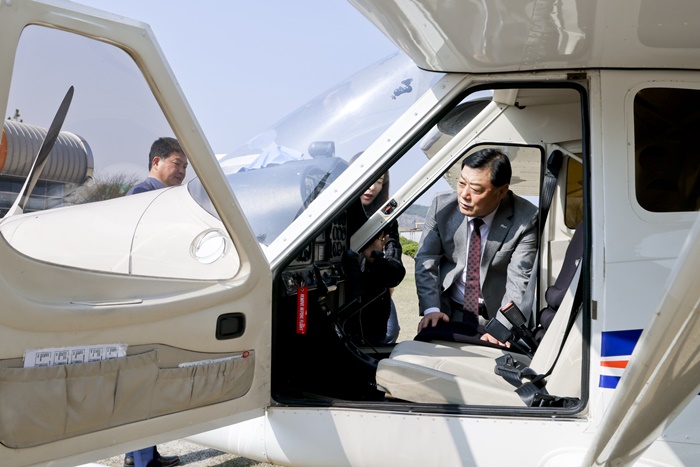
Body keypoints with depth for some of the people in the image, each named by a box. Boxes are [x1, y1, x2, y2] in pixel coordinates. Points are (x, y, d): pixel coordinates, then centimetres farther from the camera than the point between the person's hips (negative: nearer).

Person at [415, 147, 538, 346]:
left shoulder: (526, 219, -15)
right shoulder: (442, 206, -8)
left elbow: (519, 280, -17)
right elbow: (426, 261, -5)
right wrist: (431, 309, -18)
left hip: (496, 314, -2)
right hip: (448, 313, 2)